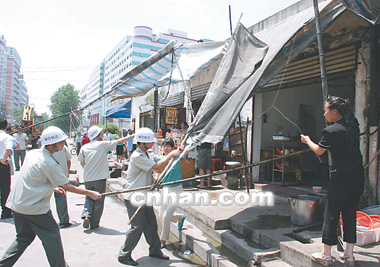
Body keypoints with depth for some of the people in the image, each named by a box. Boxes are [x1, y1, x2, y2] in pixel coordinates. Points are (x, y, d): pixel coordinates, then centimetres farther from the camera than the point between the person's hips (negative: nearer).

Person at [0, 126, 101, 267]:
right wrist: (90, 193, -9)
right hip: (35, 207, -8)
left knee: (24, 237, 21)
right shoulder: (49, 163, -20)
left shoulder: (32, 153, 4)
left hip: (17, 204, 8)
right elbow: (68, 187, -15)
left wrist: (51, 187, 18)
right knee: (52, 235, 5)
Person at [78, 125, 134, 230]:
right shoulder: (102, 144, -7)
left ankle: (86, 215, 1)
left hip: (87, 179, 4)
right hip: (100, 178, -4)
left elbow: (82, 163, 10)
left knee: (89, 198, 22)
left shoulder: (84, 147, 2)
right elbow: (118, 142, 1)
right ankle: (94, 224, 15)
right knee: (98, 201, 8)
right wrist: (130, 136, 12)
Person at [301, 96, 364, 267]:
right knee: (350, 214, 14)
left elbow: (319, 151, -1)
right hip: (358, 175, 7)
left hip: (341, 176, -7)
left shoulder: (332, 131, -14)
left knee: (331, 214, 3)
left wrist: (307, 140, 17)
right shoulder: (353, 125, 4)